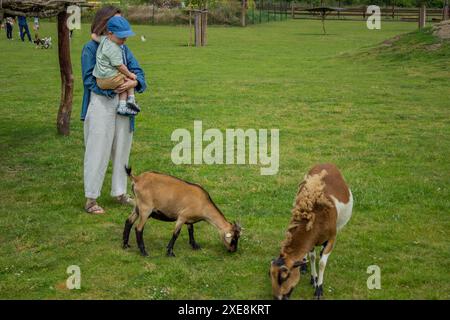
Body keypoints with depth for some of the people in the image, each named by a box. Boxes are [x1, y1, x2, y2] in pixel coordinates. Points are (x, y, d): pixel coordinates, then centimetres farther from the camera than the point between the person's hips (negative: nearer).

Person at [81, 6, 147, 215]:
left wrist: (134, 82, -19)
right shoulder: (91, 48, -7)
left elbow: (137, 71, 4)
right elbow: (89, 79, -11)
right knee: (98, 151, -2)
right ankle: (91, 199, 6)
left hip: (123, 104, 6)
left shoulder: (122, 48, 9)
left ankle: (119, 192, 28)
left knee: (122, 149, 14)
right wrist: (113, 87, -19)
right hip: (101, 105, -6)